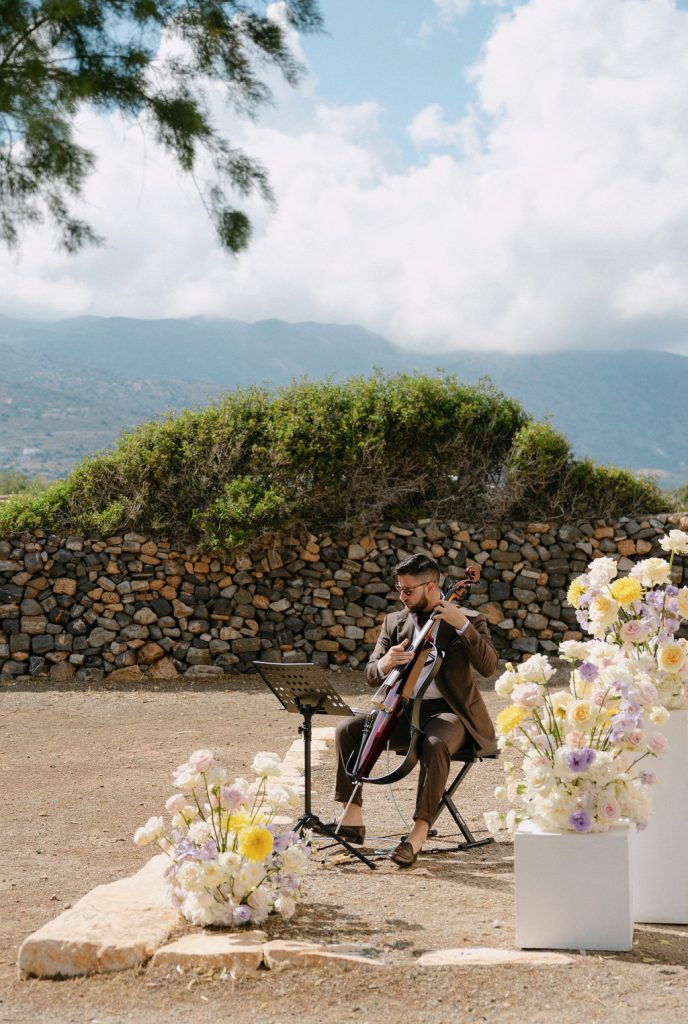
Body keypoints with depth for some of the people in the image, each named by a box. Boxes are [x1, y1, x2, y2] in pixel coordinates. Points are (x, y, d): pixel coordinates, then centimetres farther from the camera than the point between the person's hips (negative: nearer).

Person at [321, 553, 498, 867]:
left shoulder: (468, 619, 0)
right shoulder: (394, 621, 12)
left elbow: (489, 666, -13)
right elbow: (371, 675, 10)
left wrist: (461, 625, -23)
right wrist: (384, 663, -15)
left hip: (448, 712, -5)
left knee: (435, 745, -38)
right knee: (348, 729, -17)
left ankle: (419, 832, -37)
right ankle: (352, 817, -12)